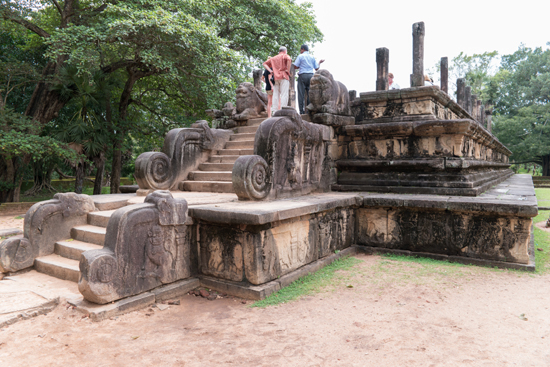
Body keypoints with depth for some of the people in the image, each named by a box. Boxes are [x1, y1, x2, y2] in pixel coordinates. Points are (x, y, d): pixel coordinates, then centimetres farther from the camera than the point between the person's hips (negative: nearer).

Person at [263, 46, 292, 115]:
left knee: (276, 95, 3)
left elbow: (265, 64, 21)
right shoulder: (285, 56, 6)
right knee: (284, 95, -9)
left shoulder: (273, 58, 23)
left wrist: (270, 71, 10)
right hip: (283, 77, -5)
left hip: (275, 78, 5)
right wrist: (288, 70, -10)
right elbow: (289, 59, -16)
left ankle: (274, 111, -2)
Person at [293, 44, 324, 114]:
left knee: (301, 94, -4)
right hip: (311, 76, 4)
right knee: (310, 94, 3)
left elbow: (295, 66, -1)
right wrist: (319, 62, 31)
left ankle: (302, 111, -9)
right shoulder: (312, 57, 14)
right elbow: (316, 68, 12)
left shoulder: (300, 56, 3)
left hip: (303, 75, -4)